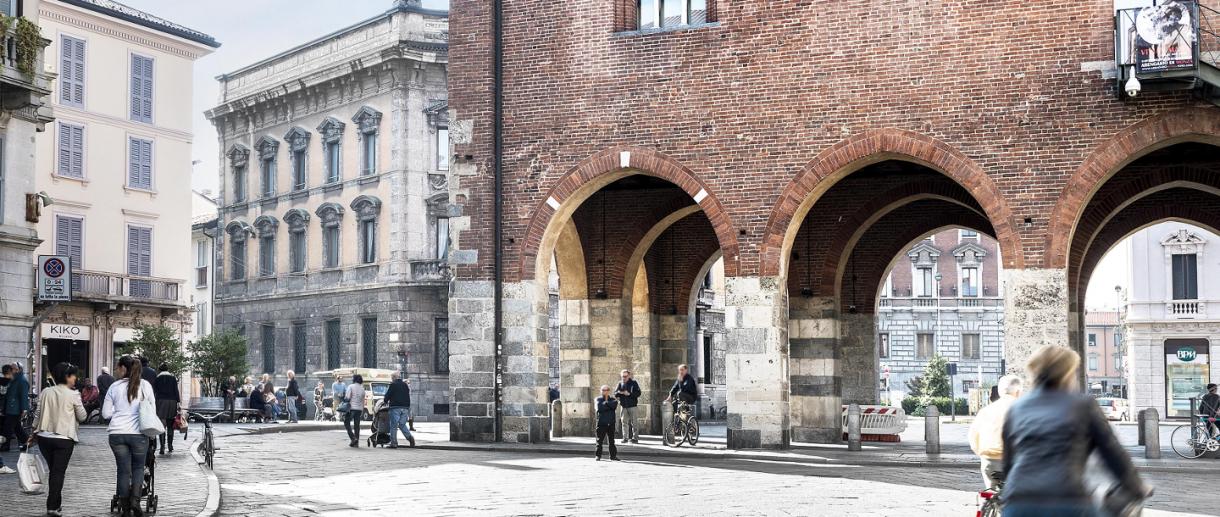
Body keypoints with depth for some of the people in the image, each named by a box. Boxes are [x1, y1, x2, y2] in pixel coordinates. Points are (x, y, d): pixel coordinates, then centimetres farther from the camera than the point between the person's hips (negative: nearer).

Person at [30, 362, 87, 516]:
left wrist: (34, 434, 17)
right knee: (58, 473, 0)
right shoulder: (73, 395, -8)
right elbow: (82, 417, 0)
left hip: (44, 437, 5)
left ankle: (55, 503, 21)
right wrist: (81, 406, 18)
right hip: (64, 439, -5)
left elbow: (37, 414, 8)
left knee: (53, 471, 17)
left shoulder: (45, 392, 4)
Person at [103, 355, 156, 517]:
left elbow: (105, 413, 4)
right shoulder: (145, 385, 1)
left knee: (123, 470, 8)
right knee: (138, 467, 16)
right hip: (138, 433, 0)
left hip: (117, 433, 1)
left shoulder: (115, 387, 1)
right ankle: (135, 499, -2)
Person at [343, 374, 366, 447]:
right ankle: (356, 442, 7)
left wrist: (344, 397, 6)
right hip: (359, 409, 5)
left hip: (352, 408, -5)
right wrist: (363, 412, 18)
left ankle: (353, 438, -12)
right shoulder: (362, 388, 11)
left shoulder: (351, 386, -6)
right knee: (357, 425, 8)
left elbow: (347, 398, -14)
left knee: (347, 423, 5)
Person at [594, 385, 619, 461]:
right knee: (600, 440, 0)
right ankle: (598, 455, 8)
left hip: (611, 423, 2)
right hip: (601, 423, -2)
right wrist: (609, 405, -11)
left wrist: (606, 403, -11)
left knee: (611, 440, 4)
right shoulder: (598, 399, 6)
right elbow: (599, 408, -13)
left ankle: (613, 455, 10)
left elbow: (615, 405, -12)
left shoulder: (612, 399, 11)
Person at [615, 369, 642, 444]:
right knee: (624, 422, 3)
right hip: (624, 407, 4)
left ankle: (635, 438, -2)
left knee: (634, 422, -4)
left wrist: (629, 394, -18)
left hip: (633, 406, -4)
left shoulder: (634, 383, 0)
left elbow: (638, 393, -7)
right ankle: (625, 437, 8)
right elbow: (615, 394, 8)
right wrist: (619, 393, -15)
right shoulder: (620, 384, 11)